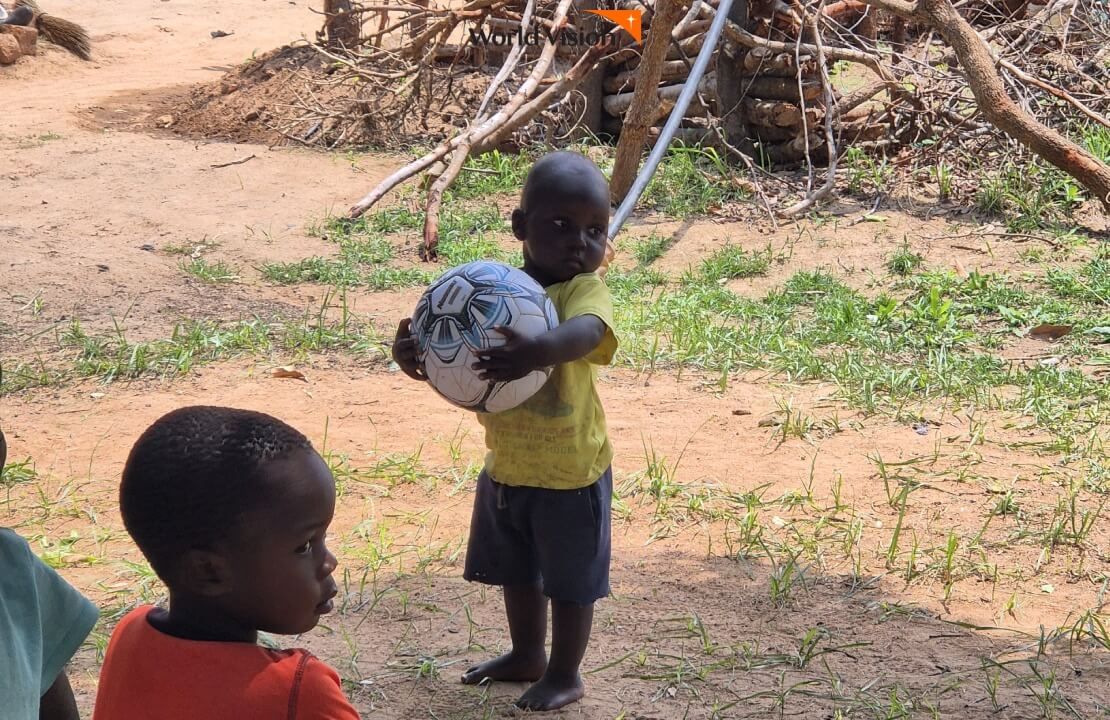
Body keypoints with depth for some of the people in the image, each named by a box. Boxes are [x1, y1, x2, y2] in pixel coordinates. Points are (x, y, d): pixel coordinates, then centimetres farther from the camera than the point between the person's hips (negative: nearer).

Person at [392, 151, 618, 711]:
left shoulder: (586, 291, -20)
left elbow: (585, 332, -43)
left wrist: (538, 351, -64)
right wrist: (413, 352, -30)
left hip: (570, 474, -6)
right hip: (505, 468, 6)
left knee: (570, 580, 9)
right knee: (516, 571, 24)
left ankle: (565, 674, 29)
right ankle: (527, 655, 45)